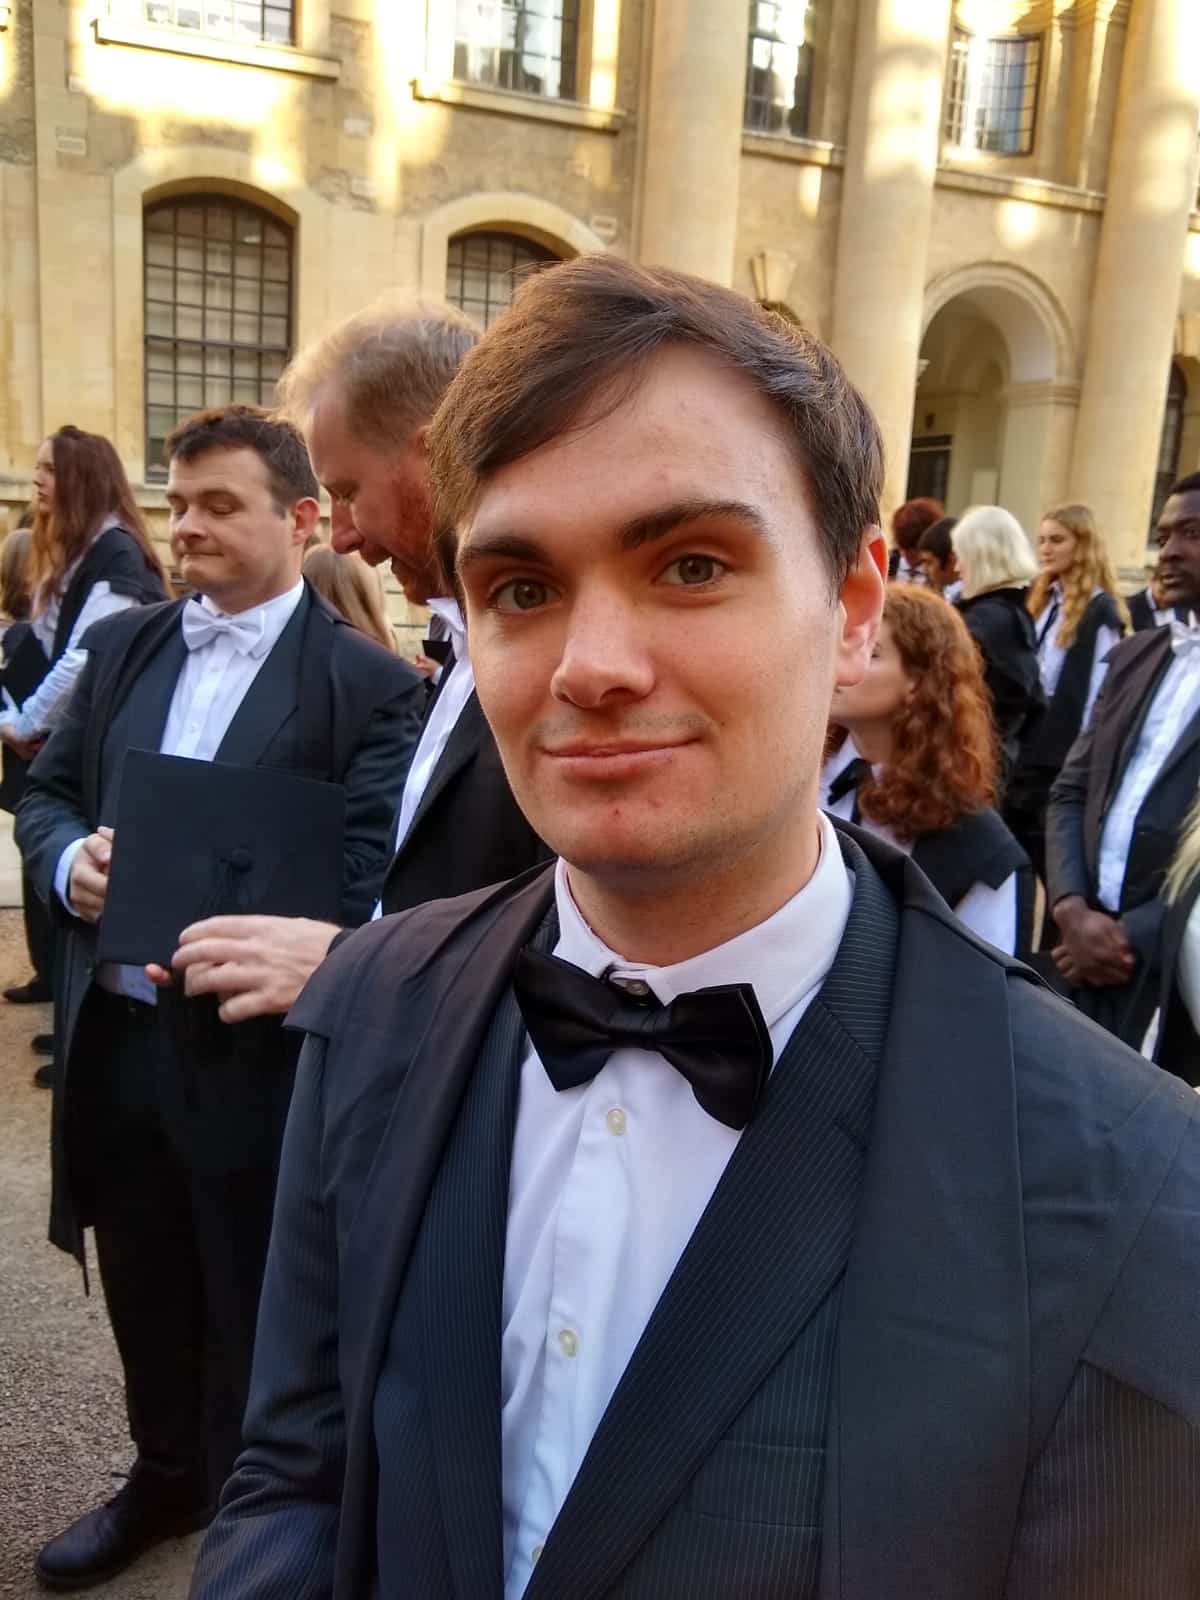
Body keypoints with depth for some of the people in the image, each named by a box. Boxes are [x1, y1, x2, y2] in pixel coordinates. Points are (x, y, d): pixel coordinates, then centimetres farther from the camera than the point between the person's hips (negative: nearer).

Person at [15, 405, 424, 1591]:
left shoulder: (368, 683, -11)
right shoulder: (121, 645, 8)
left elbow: (365, 887, -16)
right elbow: (45, 791, 12)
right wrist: (69, 861, -10)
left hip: (252, 1050, -5)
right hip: (112, 1033, 6)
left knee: (252, 1312, 14)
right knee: (144, 1291, 24)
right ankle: (167, 1476, 50)